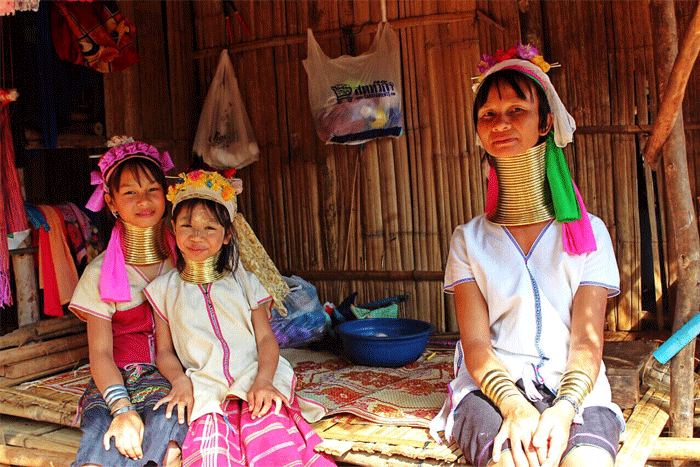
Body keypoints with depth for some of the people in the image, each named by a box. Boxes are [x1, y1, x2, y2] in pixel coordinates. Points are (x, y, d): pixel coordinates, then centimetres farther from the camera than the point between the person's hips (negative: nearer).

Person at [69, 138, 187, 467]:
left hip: (178, 376, 0)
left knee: (165, 424, -33)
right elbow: (100, 353, -2)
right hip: (117, 380, 0)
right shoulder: (100, 273, 5)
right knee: (100, 432, -31)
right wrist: (122, 408, -20)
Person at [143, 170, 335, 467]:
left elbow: (266, 337, 4)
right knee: (210, 442, -31)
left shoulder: (245, 282, 12)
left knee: (268, 426, -31)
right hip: (205, 389, 0)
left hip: (254, 378, 0)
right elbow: (164, 350, 12)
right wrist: (180, 380, -8)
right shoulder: (165, 289, 13)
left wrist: (263, 380, -14)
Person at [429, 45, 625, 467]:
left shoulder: (589, 232, 8)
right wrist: (514, 406, -21)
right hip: (491, 388, 0)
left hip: (574, 388, 1)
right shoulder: (470, 239, 9)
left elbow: (587, 341, 0)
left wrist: (564, 409, -21)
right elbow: (475, 344, -1)